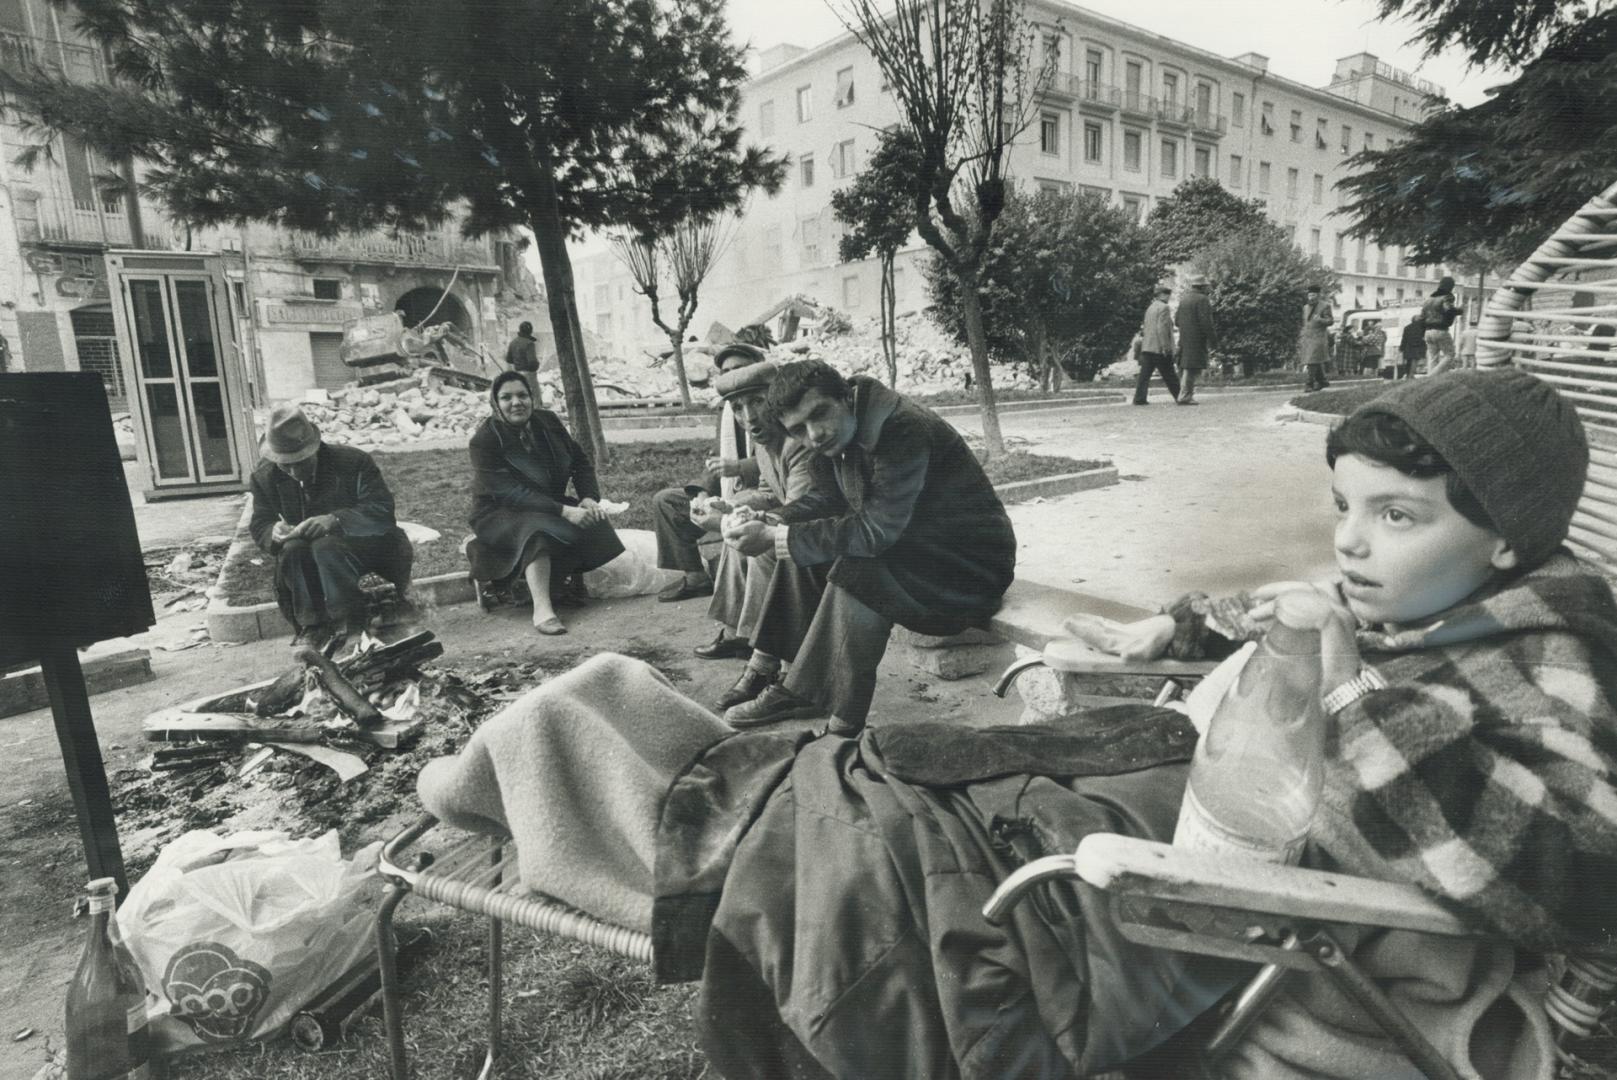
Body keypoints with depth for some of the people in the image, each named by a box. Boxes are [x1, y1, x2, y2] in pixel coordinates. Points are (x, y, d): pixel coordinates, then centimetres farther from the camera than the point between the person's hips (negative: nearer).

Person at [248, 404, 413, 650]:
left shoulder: (354, 462, -14)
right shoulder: (265, 477, 0)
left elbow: (382, 511, -22)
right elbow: (259, 526, 2)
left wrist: (336, 520, -38)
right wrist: (274, 532, -25)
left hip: (367, 544, -4)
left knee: (326, 546, -35)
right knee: (291, 549, -29)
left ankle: (348, 626, -31)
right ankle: (312, 626, -27)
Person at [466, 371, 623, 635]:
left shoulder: (548, 422, 0)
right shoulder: (484, 440, -16)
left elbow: (581, 461, 5)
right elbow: (511, 493, -26)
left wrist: (589, 498, -16)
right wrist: (564, 511, -36)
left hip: (551, 505, 6)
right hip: (501, 515, -5)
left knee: (591, 521, -21)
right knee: (538, 529, -37)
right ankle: (542, 610, -43)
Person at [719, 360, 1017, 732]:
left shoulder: (904, 430, -28)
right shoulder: (839, 433, -1)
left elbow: (876, 531, -30)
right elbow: (826, 499, 10)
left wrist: (777, 538, -27)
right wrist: (770, 523, -10)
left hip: (970, 567, -9)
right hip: (909, 547, 9)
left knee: (856, 572, -30)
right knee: (803, 553, 2)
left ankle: (843, 718, -16)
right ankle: (796, 691, 3)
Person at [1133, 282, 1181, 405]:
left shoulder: (1150, 307, 16)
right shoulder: (1163, 308, -11)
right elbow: (1162, 329, -19)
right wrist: (1165, 347, -19)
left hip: (1147, 347, 7)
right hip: (1160, 349, -7)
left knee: (1145, 374, 3)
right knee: (1169, 376, 2)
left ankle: (1139, 398, -3)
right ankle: (1180, 397, 11)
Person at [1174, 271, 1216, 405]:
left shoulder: (1183, 299, 13)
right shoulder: (1202, 300, -10)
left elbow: (1177, 321, 16)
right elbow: (1206, 321, -17)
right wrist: (1212, 338, -12)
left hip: (1183, 339, 8)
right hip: (1197, 339, -8)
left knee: (1184, 368, 11)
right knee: (1192, 368, -7)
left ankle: (1184, 395, 15)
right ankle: (1185, 396, -11)